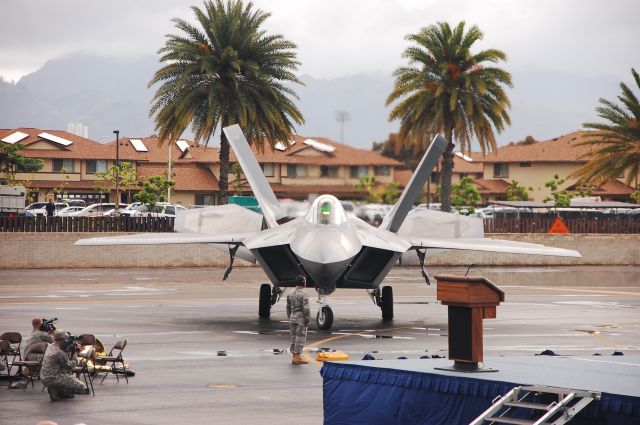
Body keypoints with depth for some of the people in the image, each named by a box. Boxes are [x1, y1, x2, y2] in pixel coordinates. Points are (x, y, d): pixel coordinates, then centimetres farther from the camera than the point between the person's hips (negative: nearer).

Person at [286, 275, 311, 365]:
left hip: (292, 317, 7)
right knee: (300, 337, -4)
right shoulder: (303, 294, -13)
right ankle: (297, 357, -6)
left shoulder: (290, 294, 9)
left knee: (294, 337, 11)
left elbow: (288, 307, 14)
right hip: (301, 318, -7)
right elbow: (306, 308, -16)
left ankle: (294, 357, 14)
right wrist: (308, 320, -10)